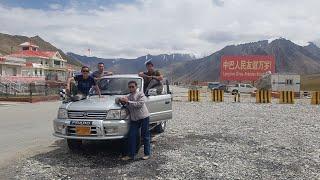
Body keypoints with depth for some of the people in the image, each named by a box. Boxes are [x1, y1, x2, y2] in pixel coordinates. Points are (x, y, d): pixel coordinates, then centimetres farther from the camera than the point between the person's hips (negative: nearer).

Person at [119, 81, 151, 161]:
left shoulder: (141, 94, -2)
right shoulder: (128, 97, 17)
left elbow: (139, 104, -17)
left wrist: (128, 102, -16)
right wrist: (122, 101, -6)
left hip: (143, 117, -5)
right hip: (134, 119, 5)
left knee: (145, 136, 3)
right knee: (131, 136, 2)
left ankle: (147, 154, 12)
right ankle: (131, 155, 10)